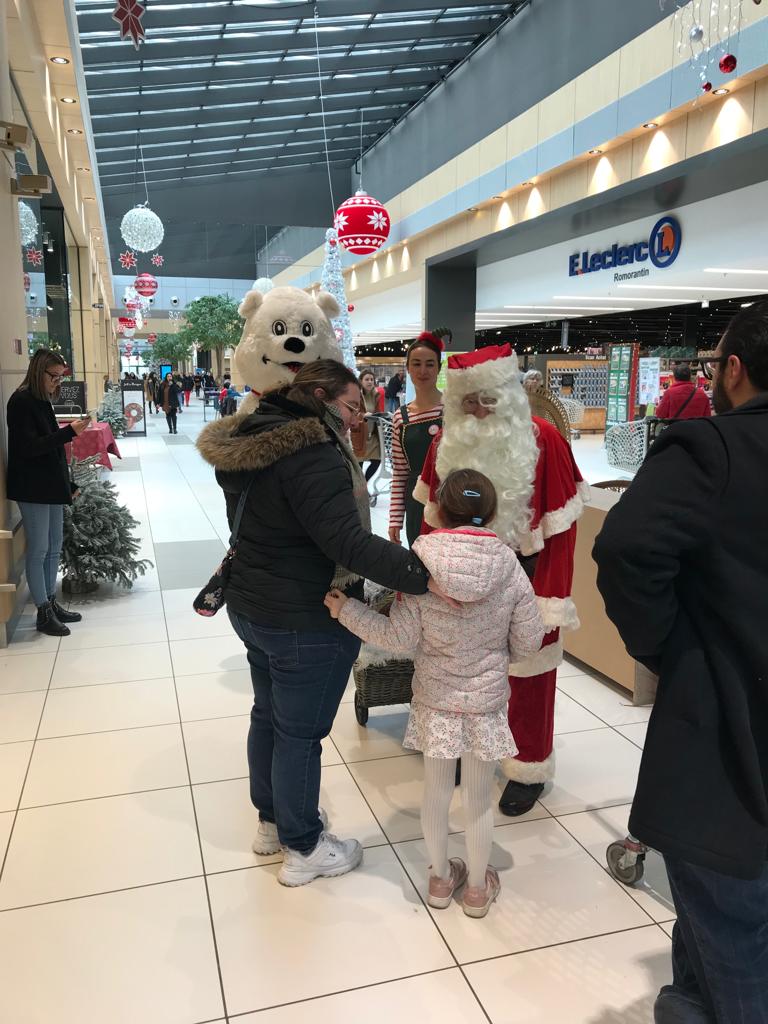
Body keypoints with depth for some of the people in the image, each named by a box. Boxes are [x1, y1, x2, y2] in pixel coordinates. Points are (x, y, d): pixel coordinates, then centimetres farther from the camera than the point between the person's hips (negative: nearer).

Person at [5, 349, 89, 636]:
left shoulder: (42, 401, 12)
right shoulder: (21, 401, -12)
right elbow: (29, 447, -19)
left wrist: (68, 484, 15)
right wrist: (70, 432, -23)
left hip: (52, 486, 8)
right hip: (32, 488, -8)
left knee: (54, 548, 13)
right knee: (38, 550, -1)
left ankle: (51, 603, 23)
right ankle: (44, 613, 7)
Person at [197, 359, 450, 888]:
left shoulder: (247, 441, 5)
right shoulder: (311, 452, -25)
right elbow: (349, 542, -33)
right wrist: (421, 575, -34)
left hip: (251, 607, 9)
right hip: (306, 623, -9)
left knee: (268, 716, 23)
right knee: (300, 732, 6)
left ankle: (272, 821, 43)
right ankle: (303, 849, 25)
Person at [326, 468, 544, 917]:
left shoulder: (420, 565, -16)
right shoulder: (510, 568, -13)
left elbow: (400, 637, -13)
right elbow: (528, 642, -6)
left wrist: (347, 610, -3)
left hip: (435, 698, 0)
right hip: (487, 700, 0)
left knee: (437, 791, 19)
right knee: (479, 797, 16)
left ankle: (441, 878, 37)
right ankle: (478, 887, 34)